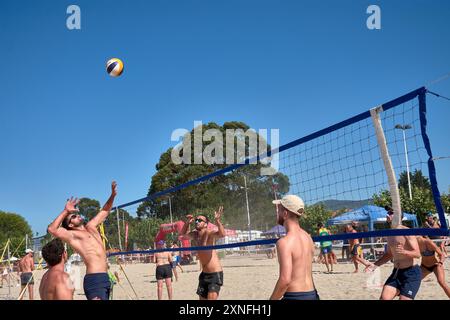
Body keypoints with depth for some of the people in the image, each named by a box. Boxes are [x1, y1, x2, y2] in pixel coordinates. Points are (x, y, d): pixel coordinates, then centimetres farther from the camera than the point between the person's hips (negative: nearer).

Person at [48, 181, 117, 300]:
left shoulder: (91, 227, 21)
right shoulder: (72, 235, 0)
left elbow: (104, 211, 32)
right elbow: (51, 229, -17)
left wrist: (112, 195, 19)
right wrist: (66, 211, -12)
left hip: (104, 277, 8)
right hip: (94, 279, -8)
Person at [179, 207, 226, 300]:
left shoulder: (209, 233, -16)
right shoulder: (194, 234, 5)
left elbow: (222, 234, -36)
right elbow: (182, 234, 24)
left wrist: (217, 220, -51)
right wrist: (187, 223, 6)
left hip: (215, 274, -8)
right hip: (204, 274, 8)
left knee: (211, 298, -16)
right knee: (202, 298, 14)